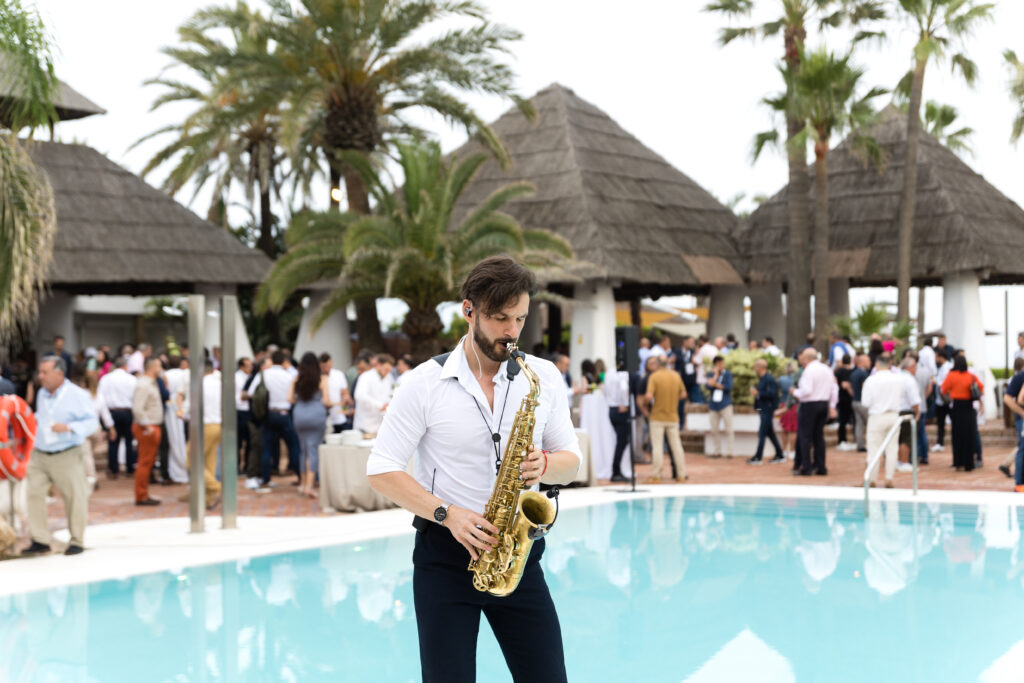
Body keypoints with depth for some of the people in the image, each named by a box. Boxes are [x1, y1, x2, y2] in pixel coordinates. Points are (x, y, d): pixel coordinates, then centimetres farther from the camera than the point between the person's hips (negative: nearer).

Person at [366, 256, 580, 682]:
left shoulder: (544, 377, 4)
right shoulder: (426, 382, -5)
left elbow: (570, 461, 10)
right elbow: (381, 471, -5)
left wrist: (544, 466, -14)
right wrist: (447, 514, -18)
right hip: (446, 554, -2)